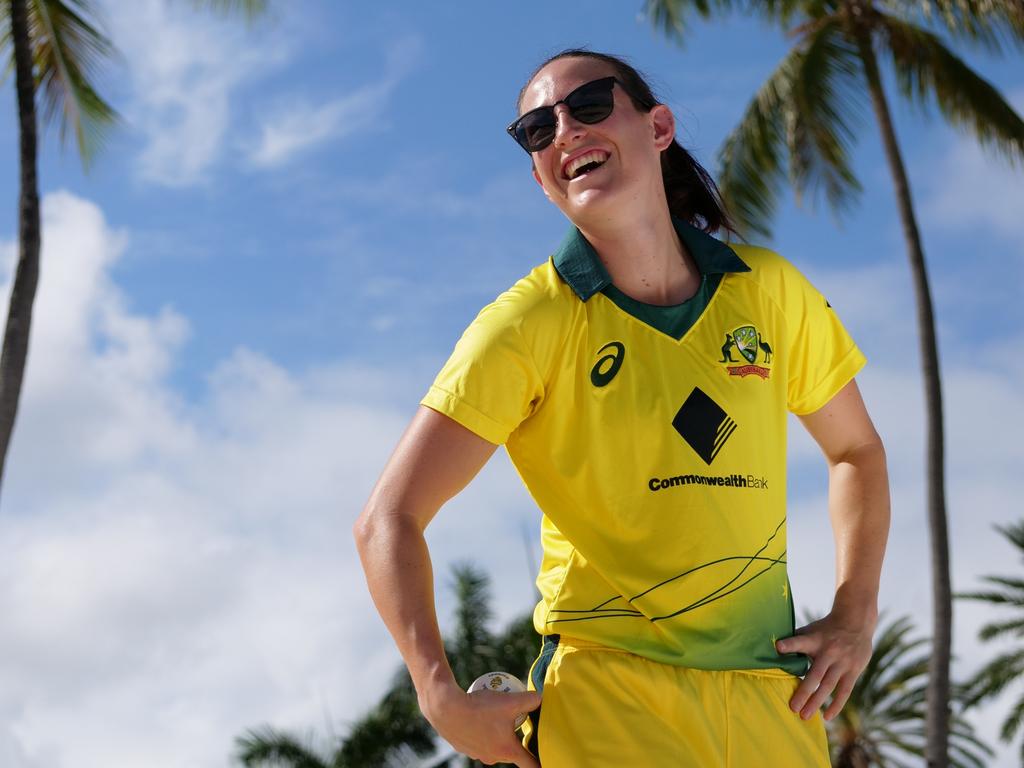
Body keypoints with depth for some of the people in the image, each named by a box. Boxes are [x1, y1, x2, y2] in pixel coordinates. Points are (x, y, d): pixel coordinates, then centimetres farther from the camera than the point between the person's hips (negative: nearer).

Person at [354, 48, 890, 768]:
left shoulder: (771, 291, 1)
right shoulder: (529, 324, -9)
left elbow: (856, 449, 17)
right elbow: (389, 520, -11)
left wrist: (856, 615, 5)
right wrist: (443, 697, -21)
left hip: (772, 692, 4)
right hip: (608, 688, -3)